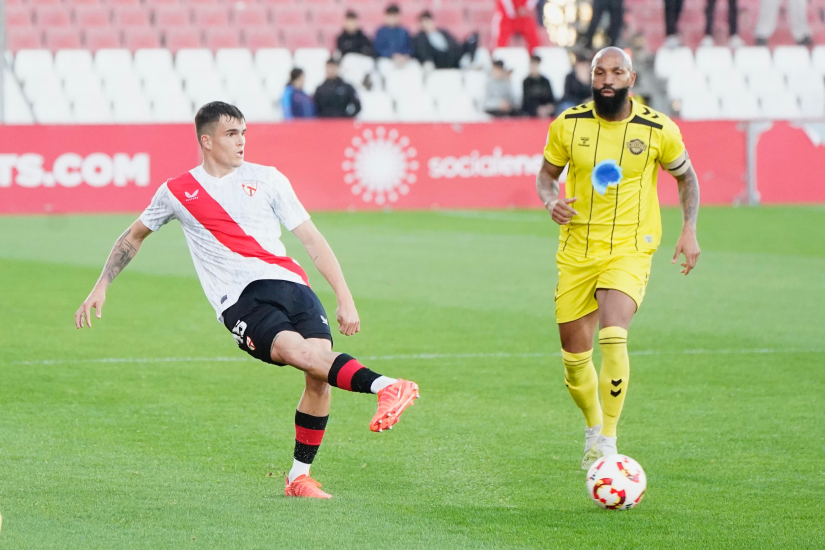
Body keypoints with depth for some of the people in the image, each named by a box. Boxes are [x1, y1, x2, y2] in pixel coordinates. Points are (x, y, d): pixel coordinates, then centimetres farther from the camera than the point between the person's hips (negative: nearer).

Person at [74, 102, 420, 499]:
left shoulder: (266, 179, 15)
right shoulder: (178, 192, 14)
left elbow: (312, 240, 13)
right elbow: (134, 237, 31)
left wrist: (345, 298, 5)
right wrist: (101, 288, 26)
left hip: (290, 283, 2)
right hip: (241, 301, -2)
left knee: (318, 378, -18)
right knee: (301, 352, -32)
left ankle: (299, 477, -3)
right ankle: (384, 386, -51)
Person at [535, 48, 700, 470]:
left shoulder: (658, 129, -4)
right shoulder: (568, 125, -1)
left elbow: (685, 176, 12)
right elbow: (547, 174, 13)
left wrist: (689, 229, 0)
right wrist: (552, 201, -10)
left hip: (630, 249, -3)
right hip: (577, 252, 3)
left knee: (613, 334, -27)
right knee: (574, 358, 6)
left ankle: (608, 440, -19)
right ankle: (593, 427, 36)